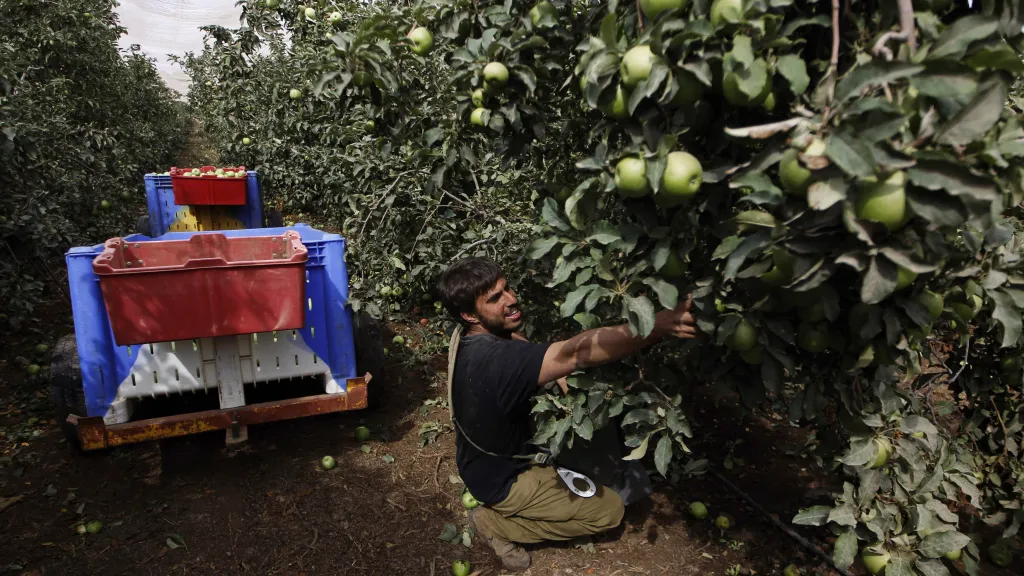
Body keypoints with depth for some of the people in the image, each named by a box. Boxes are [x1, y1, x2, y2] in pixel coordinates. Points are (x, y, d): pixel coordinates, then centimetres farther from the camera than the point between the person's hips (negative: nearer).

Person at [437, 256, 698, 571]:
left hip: (489, 457, 8)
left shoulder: (472, 334, -11)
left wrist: (553, 369, -6)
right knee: (610, 509, 0)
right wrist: (661, 324, -58)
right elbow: (579, 353, -52)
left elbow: (512, 336, 10)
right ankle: (495, 522, 3)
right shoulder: (493, 359, -41)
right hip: (501, 479, -8)